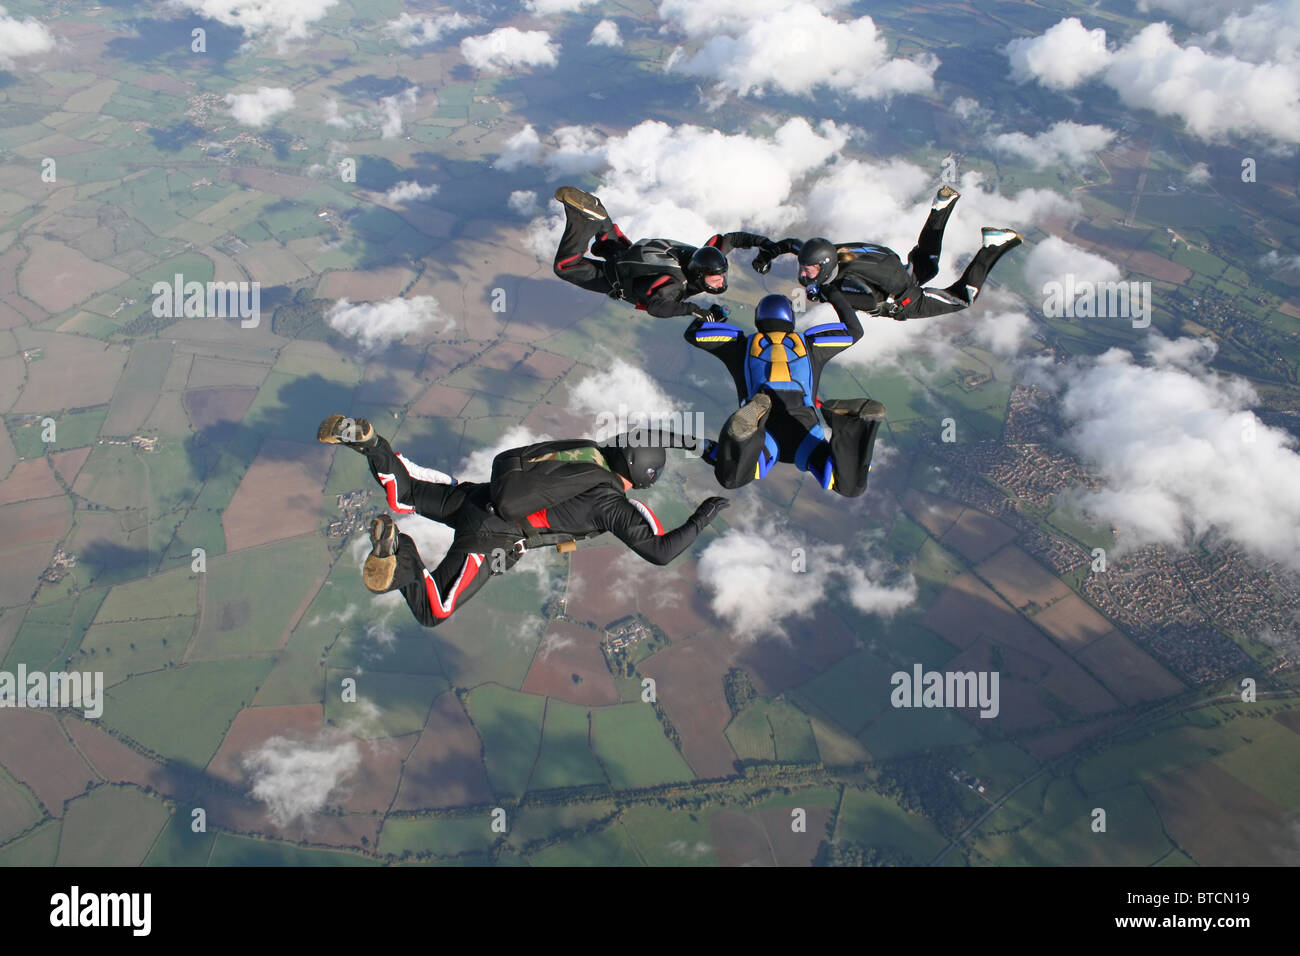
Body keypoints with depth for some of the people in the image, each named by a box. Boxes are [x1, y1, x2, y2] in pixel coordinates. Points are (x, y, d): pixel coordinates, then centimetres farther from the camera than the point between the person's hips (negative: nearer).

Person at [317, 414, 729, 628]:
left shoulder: (591, 449, 10)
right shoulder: (613, 506, -9)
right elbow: (659, 552, -11)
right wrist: (700, 520, -1)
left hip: (474, 496, 7)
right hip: (493, 537, -7)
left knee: (402, 494, 26)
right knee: (430, 614, -7)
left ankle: (366, 439, 2)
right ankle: (399, 554, -30)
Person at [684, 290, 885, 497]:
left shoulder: (745, 344, 28)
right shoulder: (809, 344, 32)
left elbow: (692, 333, 34)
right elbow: (854, 331, 46)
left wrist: (710, 316, 56)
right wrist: (835, 295, 59)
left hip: (766, 426, -1)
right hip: (804, 426, 1)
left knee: (731, 479, -24)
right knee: (851, 488, -14)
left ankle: (746, 429, -52)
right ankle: (847, 425, -41)